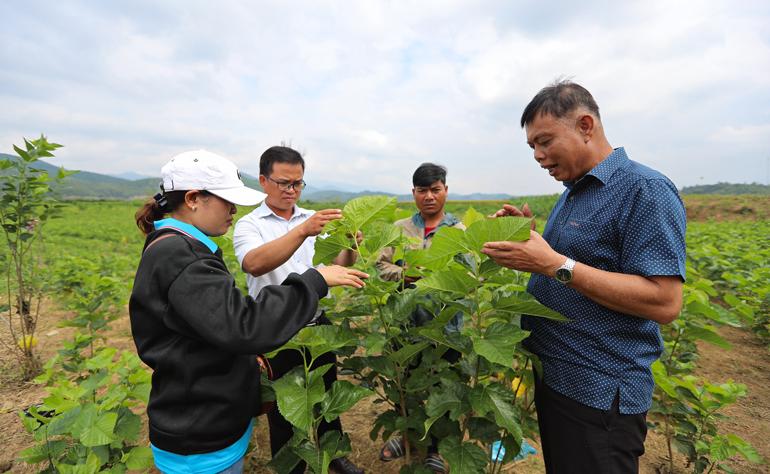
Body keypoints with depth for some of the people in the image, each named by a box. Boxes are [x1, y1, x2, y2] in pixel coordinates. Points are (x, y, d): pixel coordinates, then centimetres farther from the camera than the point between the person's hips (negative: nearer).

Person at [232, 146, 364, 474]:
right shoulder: (249, 225, -9)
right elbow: (255, 264, -31)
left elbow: (337, 265, -5)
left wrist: (348, 247, -27)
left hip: (318, 324, 4)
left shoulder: (315, 220, 3)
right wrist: (303, 231, -42)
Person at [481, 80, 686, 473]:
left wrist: (555, 264, -28)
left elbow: (665, 302, -23)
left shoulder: (646, 191, -18)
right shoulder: (572, 192, 10)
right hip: (552, 377, 9)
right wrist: (530, 232, 0)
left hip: (600, 396, -9)